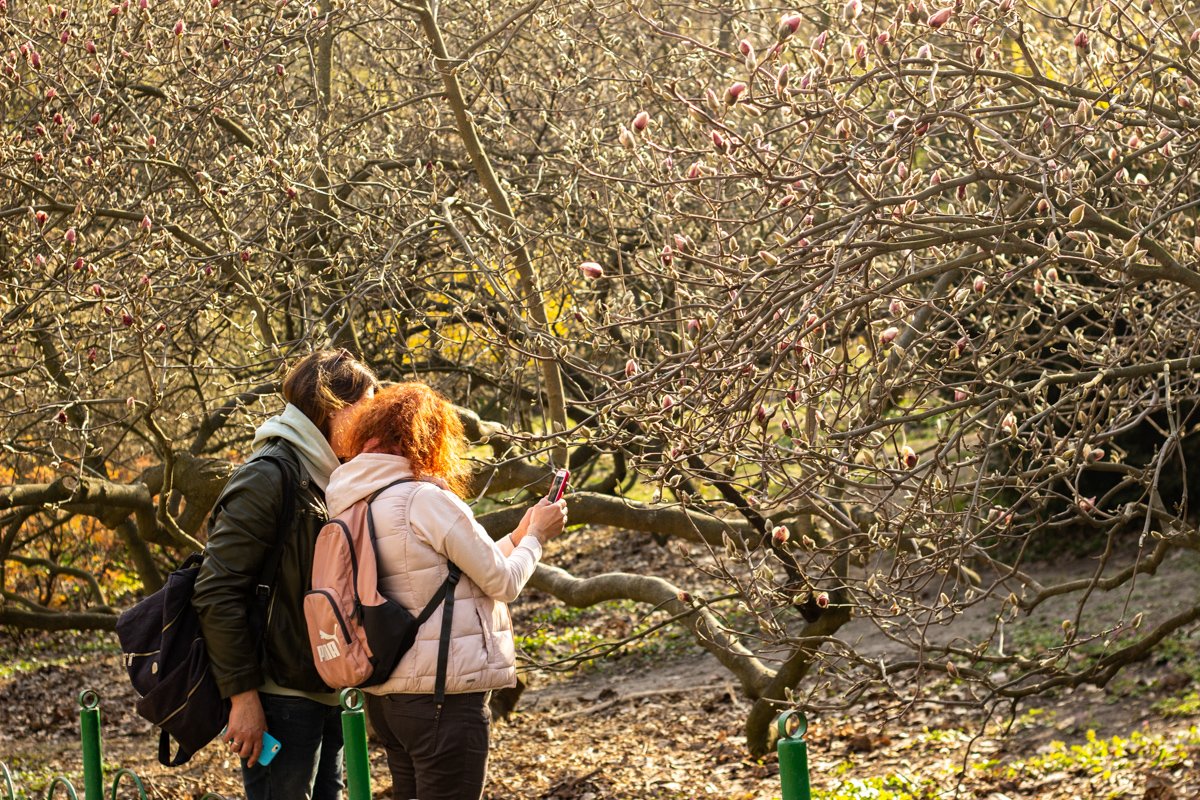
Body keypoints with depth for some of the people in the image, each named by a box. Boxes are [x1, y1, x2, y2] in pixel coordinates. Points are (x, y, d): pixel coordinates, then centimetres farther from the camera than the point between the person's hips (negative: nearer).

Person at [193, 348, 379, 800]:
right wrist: (242, 695, -19)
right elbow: (216, 593, -17)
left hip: (324, 694, 9)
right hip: (280, 699, -9)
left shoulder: (323, 482, 16)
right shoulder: (270, 476, -12)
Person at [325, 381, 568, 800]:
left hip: (387, 697, 9)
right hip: (444, 697, -9)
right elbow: (503, 582, -7)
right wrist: (536, 537, 11)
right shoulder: (426, 499, -15)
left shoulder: (352, 506, 9)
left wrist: (517, 538, 21)